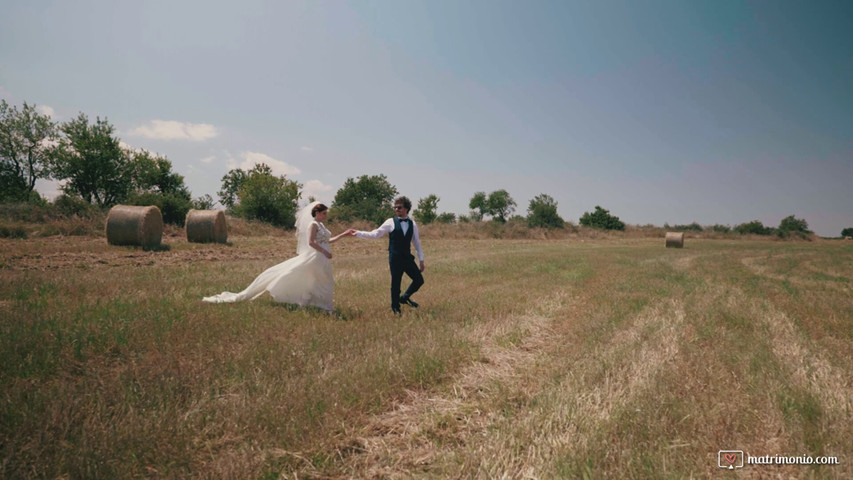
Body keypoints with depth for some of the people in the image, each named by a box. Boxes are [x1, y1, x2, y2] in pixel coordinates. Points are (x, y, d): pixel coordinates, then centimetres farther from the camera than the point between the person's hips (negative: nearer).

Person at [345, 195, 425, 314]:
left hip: (408, 257, 3)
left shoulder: (412, 224, 6)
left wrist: (421, 260, 9)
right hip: (395, 258, -3)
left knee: (419, 280, 2)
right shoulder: (391, 222, -2)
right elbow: (375, 234, -2)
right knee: (396, 283, 2)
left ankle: (405, 297, 26)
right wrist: (357, 233, -10)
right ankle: (395, 307, 22)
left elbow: (417, 243, 10)